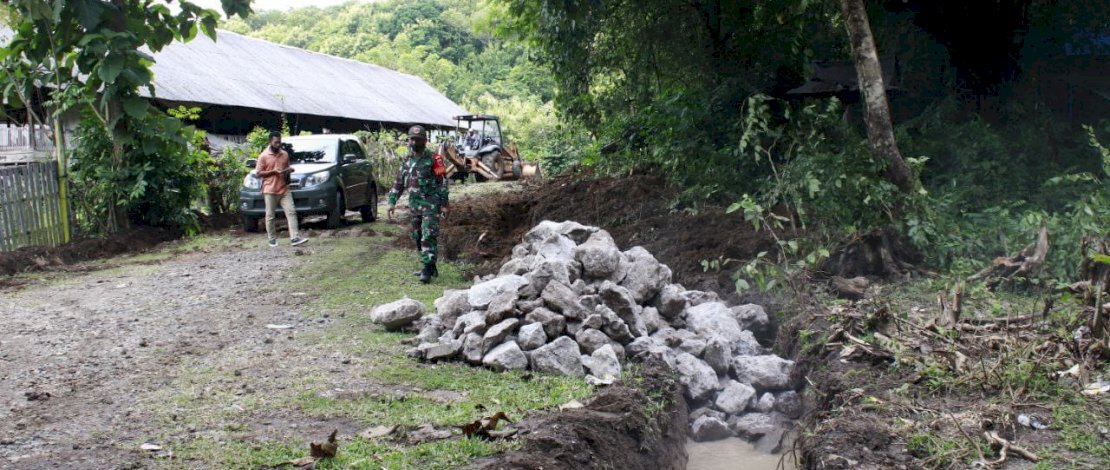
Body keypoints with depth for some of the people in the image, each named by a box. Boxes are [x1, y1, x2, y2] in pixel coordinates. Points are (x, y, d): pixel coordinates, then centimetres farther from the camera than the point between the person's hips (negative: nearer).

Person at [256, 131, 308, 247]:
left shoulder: (285, 154, 11)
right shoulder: (264, 156, -2)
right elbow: (258, 173, -3)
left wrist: (289, 170, 1)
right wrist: (273, 172, -15)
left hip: (284, 189, 4)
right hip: (270, 190, -4)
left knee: (291, 212, -7)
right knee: (270, 216, 3)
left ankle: (295, 238, -11)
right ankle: (272, 239, 14)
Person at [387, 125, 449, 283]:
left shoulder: (433, 159, -8)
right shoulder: (406, 159, 10)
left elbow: (442, 182, -8)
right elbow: (399, 182, 15)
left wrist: (444, 205, -13)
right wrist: (392, 201, 8)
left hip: (431, 203, -7)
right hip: (414, 203, 7)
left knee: (429, 236, -12)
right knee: (417, 237, 11)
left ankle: (427, 270, -11)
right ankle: (431, 266, 22)